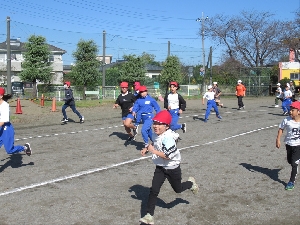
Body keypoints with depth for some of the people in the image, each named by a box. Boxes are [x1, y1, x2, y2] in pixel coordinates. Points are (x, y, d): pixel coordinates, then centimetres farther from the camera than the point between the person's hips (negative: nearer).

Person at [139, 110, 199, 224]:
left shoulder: (167, 138, -29)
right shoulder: (155, 134, -3)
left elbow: (168, 156, -34)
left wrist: (153, 151, -30)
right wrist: (147, 149, 5)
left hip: (172, 168, -6)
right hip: (160, 168, 6)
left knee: (178, 189, 16)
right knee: (154, 190, -5)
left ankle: (191, 183, 48)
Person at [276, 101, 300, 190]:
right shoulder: (287, 120, -12)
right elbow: (281, 128, 0)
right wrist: (278, 139, -6)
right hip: (289, 144, 3)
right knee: (290, 161, 17)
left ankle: (292, 181, 5)